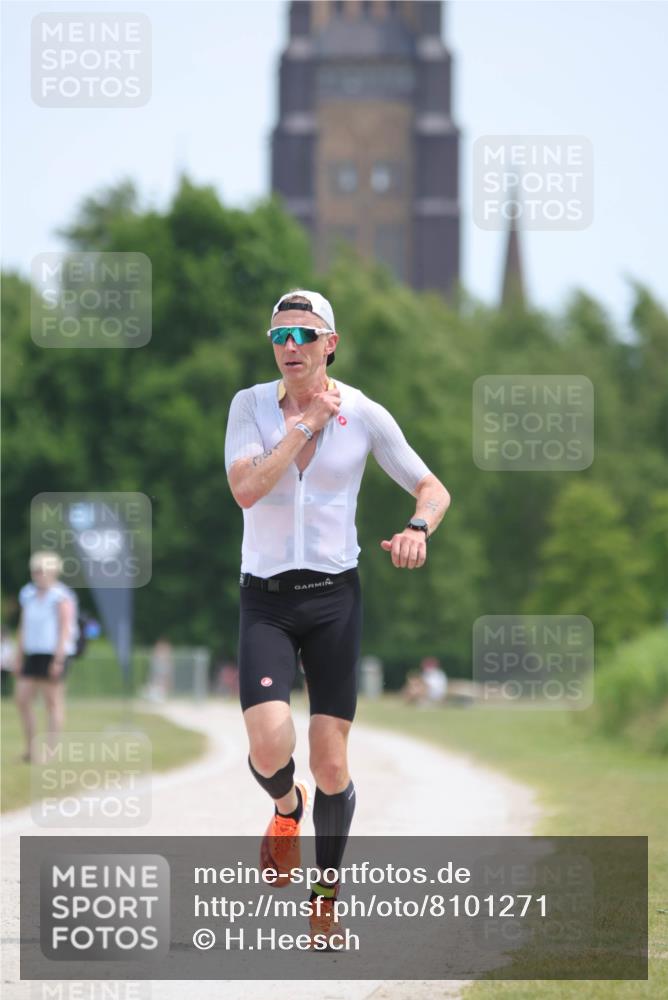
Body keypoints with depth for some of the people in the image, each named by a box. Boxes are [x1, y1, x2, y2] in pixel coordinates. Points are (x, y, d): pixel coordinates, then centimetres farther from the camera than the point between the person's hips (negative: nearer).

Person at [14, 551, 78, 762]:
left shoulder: (61, 597, -10)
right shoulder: (29, 595, 12)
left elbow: (65, 630, -15)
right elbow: (23, 628, 16)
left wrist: (58, 661, -21)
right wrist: (18, 658, 13)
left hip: (53, 656, -7)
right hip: (33, 655, 7)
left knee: (53, 701, -3)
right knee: (22, 699, 2)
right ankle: (30, 748, 10)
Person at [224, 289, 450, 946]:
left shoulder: (364, 415, -1)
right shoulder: (251, 405, 0)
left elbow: (433, 489, 6)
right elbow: (245, 488, -15)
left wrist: (418, 528, -16)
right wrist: (305, 425, -14)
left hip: (335, 597, 0)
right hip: (265, 600, 0)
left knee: (331, 766, -3)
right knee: (270, 747, -21)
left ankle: (323, 911, 16)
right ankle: (286, 806, 18)